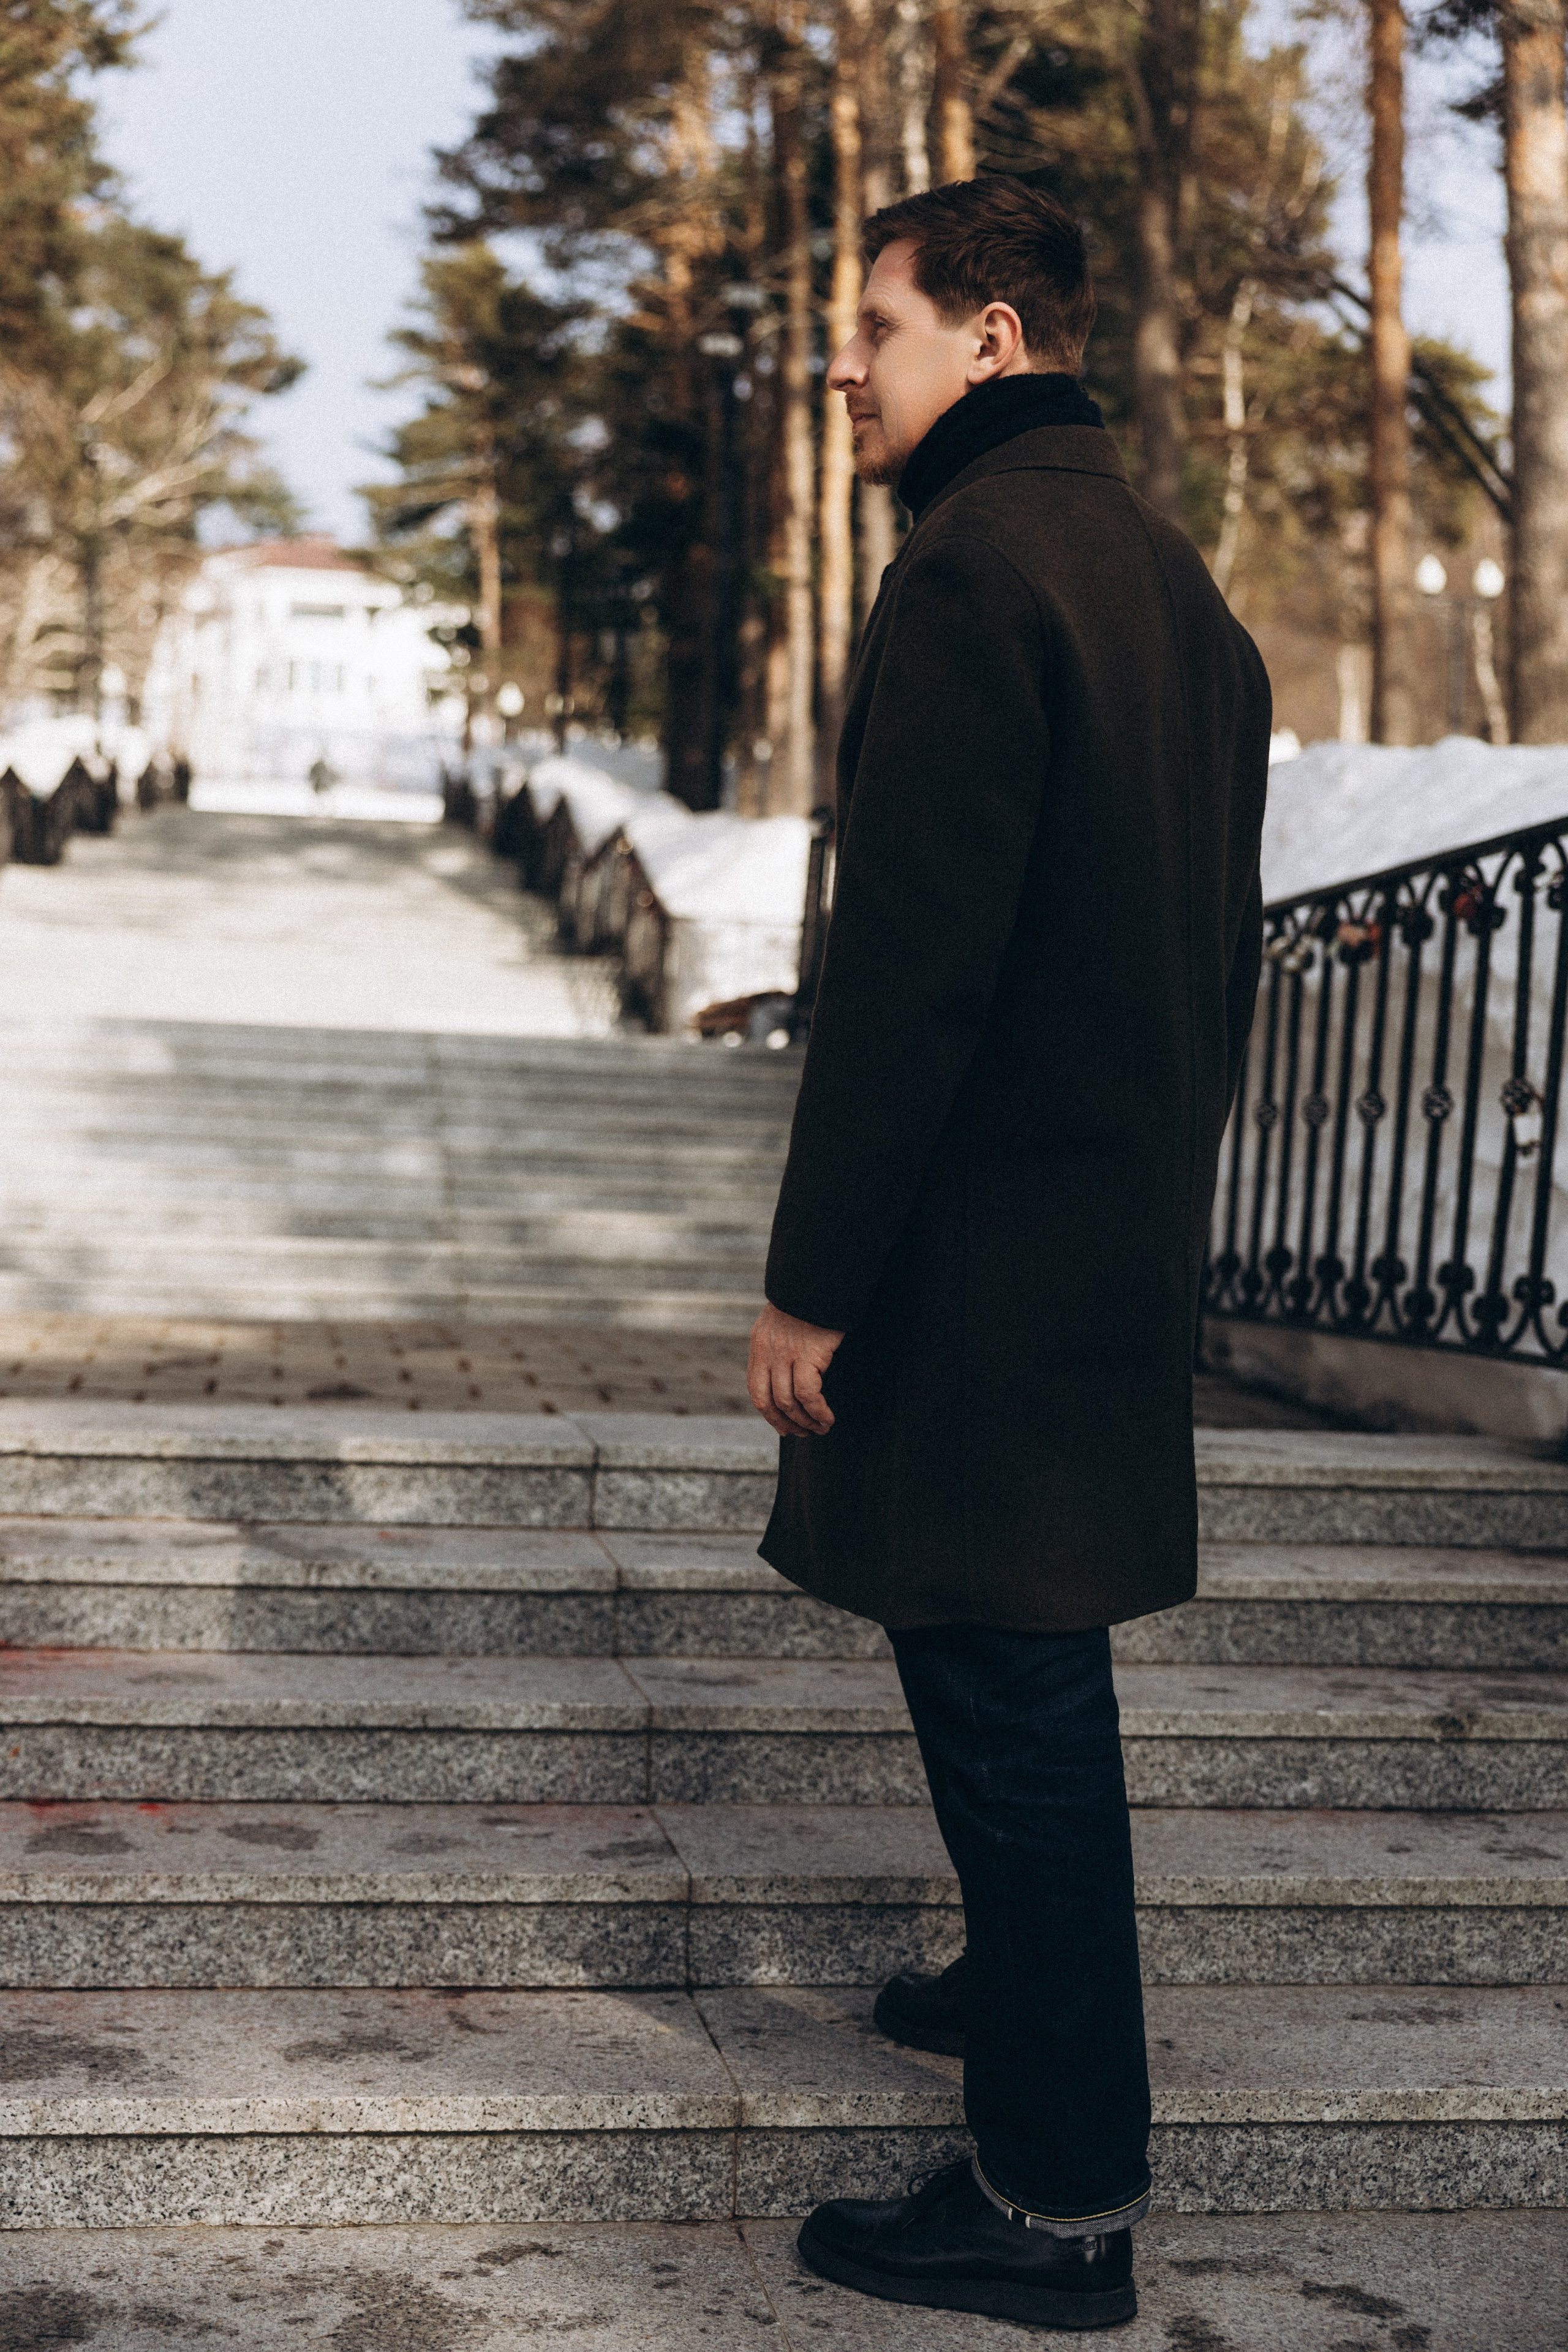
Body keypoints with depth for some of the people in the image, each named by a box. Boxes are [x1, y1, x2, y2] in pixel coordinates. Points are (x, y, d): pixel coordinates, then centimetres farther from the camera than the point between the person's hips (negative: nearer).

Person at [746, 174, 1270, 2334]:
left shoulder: (978, 564, -16)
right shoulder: (1171, 572, 15)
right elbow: (1223, 939, 19)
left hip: (986, 1244, -10)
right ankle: (1041, 1987, 41)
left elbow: (911, 958, -22)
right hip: (1128, 1234, 10)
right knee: (1037, 1653, 23)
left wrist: (814, 1273, -17)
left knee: (1003, 1678, -2)